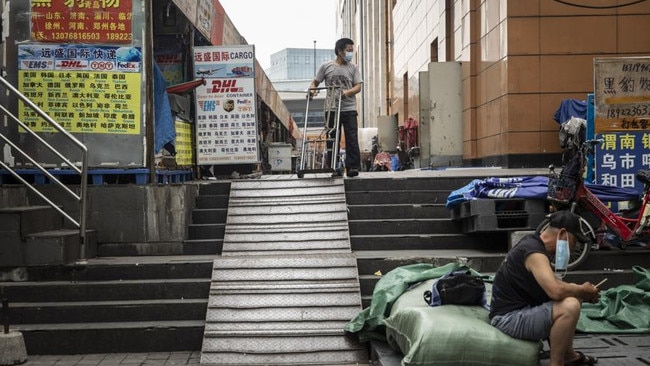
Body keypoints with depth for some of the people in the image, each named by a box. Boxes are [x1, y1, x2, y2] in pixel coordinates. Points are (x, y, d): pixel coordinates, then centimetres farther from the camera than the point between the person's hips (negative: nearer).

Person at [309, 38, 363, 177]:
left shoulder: (353, 68, 9)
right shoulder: (326, 66, 7)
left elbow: (358, 87, 1)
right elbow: (315, 82, 12)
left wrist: (347, 92, -19)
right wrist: (312, 89, -11)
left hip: (349, 109, 0)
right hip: (331, 109, 0)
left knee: (352, 139, -6)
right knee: (332, 139, 2)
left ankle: (353, 167, -4)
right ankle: (335, 169, 7)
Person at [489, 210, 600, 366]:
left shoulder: (534, 243, 9)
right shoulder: (534, 252, -21)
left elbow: (551, 283, 23)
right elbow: (556, 291, -34)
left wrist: (581, 290, 8)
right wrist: (582, 291, -13)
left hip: (520, 309, 11)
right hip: (509, 317, -11)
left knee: (571, 298, 21)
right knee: (570, 306, -27)